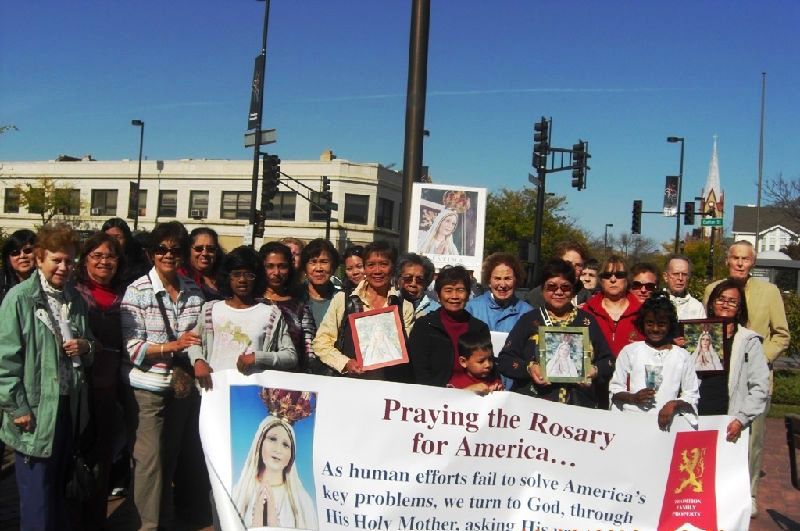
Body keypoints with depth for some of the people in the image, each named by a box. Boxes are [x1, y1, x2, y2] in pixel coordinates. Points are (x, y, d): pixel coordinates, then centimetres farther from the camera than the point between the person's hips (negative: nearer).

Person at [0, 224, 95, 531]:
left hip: (69, 405, 6)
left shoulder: (76, 299, 9)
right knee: (37, 493, 2)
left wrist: (86, 346, -2)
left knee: (59, 487, 19)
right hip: (35, 410, -6)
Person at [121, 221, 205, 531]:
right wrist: (172, 346, -26)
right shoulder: (138, 291, -10)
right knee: (150, 458, 0)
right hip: (147, 387, -4)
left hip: (182, 386, 4)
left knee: (171, 455, 15)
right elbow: (133, 347, -14)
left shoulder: (193, 290, 3)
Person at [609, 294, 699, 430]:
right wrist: (633, 398, -9)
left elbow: (691, 396, 8)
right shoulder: (629, 351, 8)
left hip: (666, 422, 0)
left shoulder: (682, 356, 9)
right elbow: (615, 389, 8)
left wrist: (674, 404, -10)